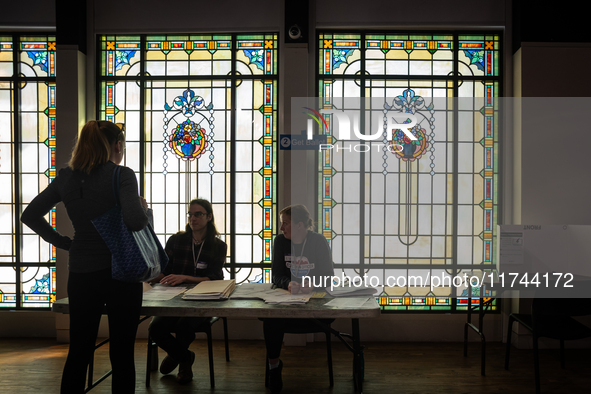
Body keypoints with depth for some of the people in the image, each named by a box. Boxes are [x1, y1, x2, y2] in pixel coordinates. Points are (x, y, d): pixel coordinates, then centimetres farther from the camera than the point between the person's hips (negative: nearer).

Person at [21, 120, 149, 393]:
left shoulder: (66, 177, 5)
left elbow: (29, 215, 11)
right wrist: (143, 206, -5)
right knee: (121, 354, 6)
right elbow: (135, 221, -26)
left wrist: (64, 242, 10)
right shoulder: (122, 175, -12)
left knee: (78, 352, 15)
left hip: (80, 274, 5)